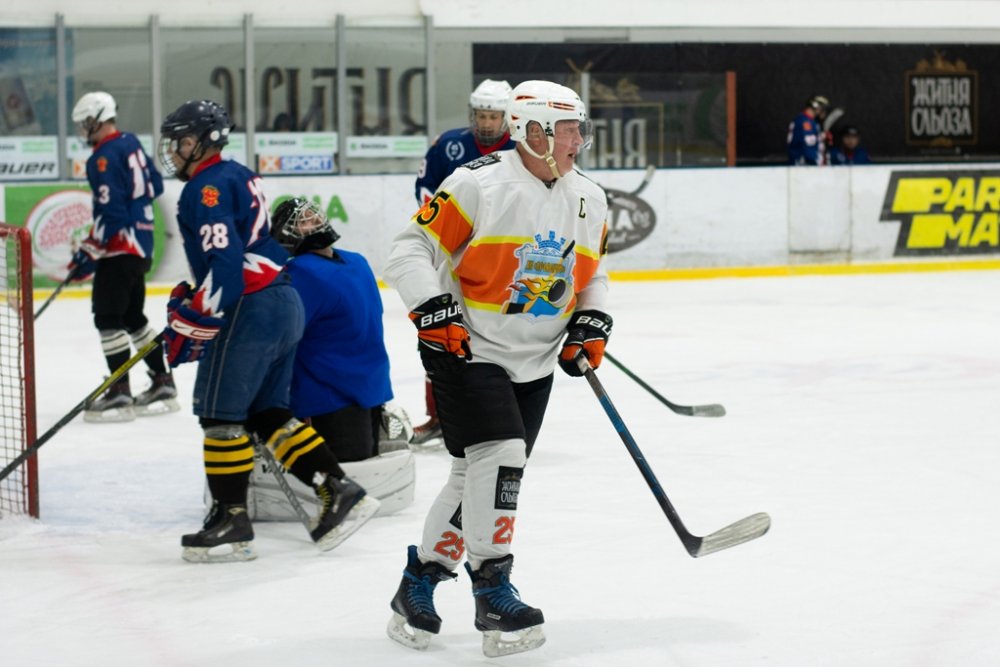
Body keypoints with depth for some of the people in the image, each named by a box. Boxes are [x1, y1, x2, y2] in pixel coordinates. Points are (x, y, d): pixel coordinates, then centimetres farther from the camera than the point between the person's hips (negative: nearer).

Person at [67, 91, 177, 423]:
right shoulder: (132, 144, 9)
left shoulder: (104, 158, -18)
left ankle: (120, 393, -9)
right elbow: (154, 186, 19)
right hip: (141, 243, 10)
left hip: (120, 248, -10)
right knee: (133, 315, 17)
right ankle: (163, 384, 20)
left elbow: (110, 212, -22)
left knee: (108, 317, -7)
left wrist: (89, 252, -17)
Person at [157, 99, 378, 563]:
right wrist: (189, 296, 23)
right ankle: (338, 492, 8)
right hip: (284, 304, 10)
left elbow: (224, 265, -22)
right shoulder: (238, 177, 20)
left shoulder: (208, 187, -11)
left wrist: (191, 325, -16)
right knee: (267, 412, 14)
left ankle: (231, 520, -1)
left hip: (251, 310, -10)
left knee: (220, 411, -4)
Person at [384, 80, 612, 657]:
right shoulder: (478, 185, -15)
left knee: (479, 477, 9)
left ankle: (419, 586, 24)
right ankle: (493, 594, -10)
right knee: (499, 454, -20)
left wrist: (591, 324, 3)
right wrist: (434, 309, -24)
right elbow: (411, 250, -13)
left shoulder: (590, 201, 6)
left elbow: (593, 273, 19)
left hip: (534, 363, 7)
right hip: (467, 349, -7)